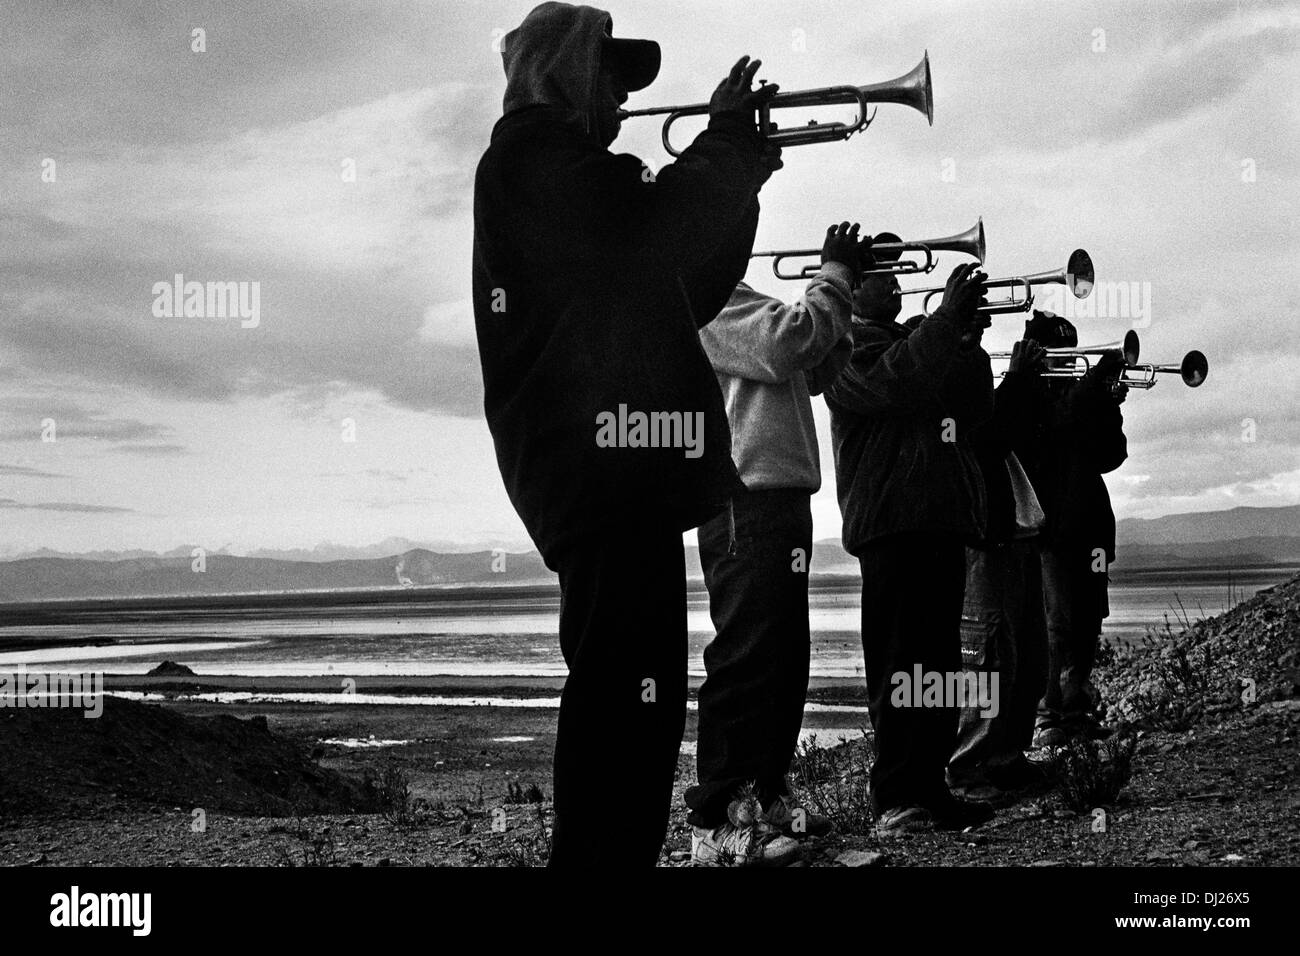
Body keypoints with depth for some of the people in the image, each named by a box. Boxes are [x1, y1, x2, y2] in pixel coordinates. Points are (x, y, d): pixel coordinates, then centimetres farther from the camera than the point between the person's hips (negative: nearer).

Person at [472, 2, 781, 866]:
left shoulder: (559, 169, 28)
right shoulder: (533, 156, -3)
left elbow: (687, 293, 25)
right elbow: (658, 227, -20)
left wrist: (739, 177, 15)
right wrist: (729, 137, -3)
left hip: (609, 466, 11)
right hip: (599, 458, -11)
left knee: (632, 690, 14)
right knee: (627, 689, -15)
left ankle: (612, 852, 20)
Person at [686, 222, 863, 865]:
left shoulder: (729, 297, 22)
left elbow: (814, 371, 22)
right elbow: (788, 343, -22)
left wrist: (848, 290, 11)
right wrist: (835, 275, -9)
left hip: (781, 502, 10)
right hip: (746, 505, -10)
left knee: (783, 665, 15)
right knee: (745, 662, -10)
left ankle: (771, 798, 25)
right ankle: (712, 825, -6)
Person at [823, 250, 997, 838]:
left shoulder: (915, 342, 25)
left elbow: (974, 409, 18)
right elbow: (889, 383, -20)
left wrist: (969, 341, 4)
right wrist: (949, 315, -20)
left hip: (941, 523, 8)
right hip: (890, 523, -8)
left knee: (938, 662, 9)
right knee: (899, 665, -10)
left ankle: (929, 788, 14)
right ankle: (896, 801, -9)